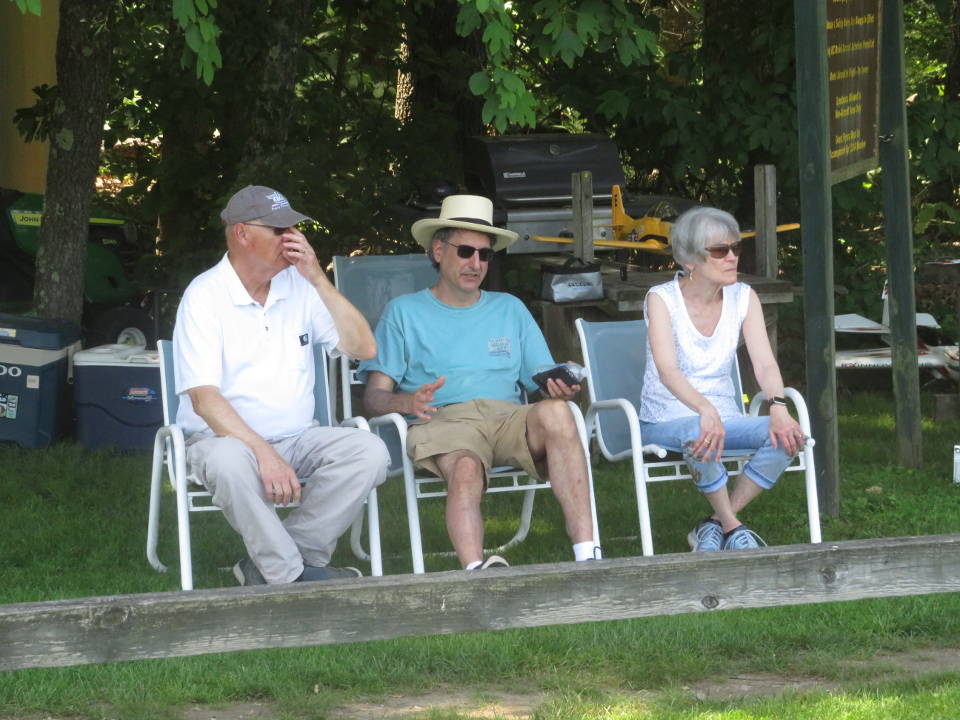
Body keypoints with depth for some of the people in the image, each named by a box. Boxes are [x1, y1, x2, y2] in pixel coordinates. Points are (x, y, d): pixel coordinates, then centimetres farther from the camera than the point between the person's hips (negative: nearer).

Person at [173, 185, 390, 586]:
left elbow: (363, 348, 1)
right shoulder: (205, 296, -8)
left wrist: (318, 279, -9)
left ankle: (266, 567, -18)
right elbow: (204, 397, -18)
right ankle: (296, 577, -24)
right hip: (225, 436, -5)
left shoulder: (299, 286, 8)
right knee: (229, 462, -39)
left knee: (369, 451, -22)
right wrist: (264, 454, -31)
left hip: (297, 439, 5)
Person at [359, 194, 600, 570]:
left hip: (508, 416, 2)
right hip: (443, 419, -2)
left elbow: (544, 381, 18)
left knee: (555, 412, -33)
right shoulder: (404, 312, 18)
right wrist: (407, 402, -16)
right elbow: (374, 395, 8)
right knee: (466, 468, -38)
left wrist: (561, 387, -8)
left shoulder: (510, 309, 27)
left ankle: (587, 556, -41)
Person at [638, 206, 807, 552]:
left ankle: (713, 526, -13)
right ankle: (732, 527, -21)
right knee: (699, 434, -39)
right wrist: (705, 411, -45)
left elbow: (765, 363, -8)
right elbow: (667, 369, -26)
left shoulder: (743, 298, 2)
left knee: (786, 437, -24)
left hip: (724, 418, 5)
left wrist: (778, 409, -31)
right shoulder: (662, 299, -11)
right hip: (666, 422, -5)